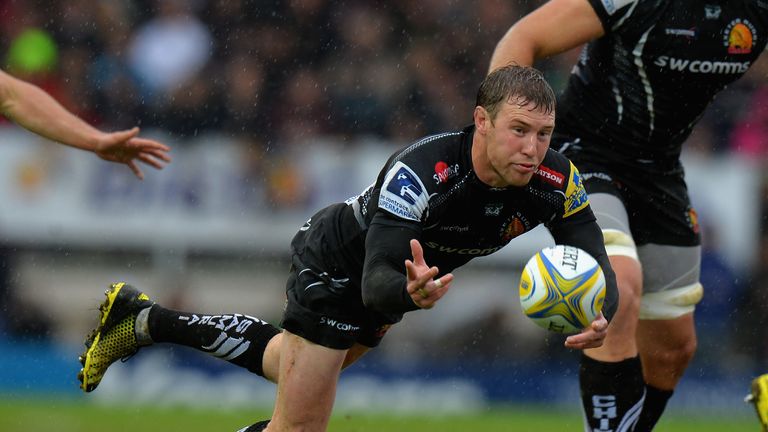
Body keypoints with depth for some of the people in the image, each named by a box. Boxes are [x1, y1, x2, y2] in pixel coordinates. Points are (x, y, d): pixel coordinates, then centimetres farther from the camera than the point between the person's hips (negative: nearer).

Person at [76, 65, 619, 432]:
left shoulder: (555, 181, -24)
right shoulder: (419, 173, -41)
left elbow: (598, 267, -22)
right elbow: (375, 284, -45)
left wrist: (599, 317, -45)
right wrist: (411, 293, -69)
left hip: (400, 280, 7)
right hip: (334, 266, -7)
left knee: (296, 365, 26)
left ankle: (144, 320, 41)